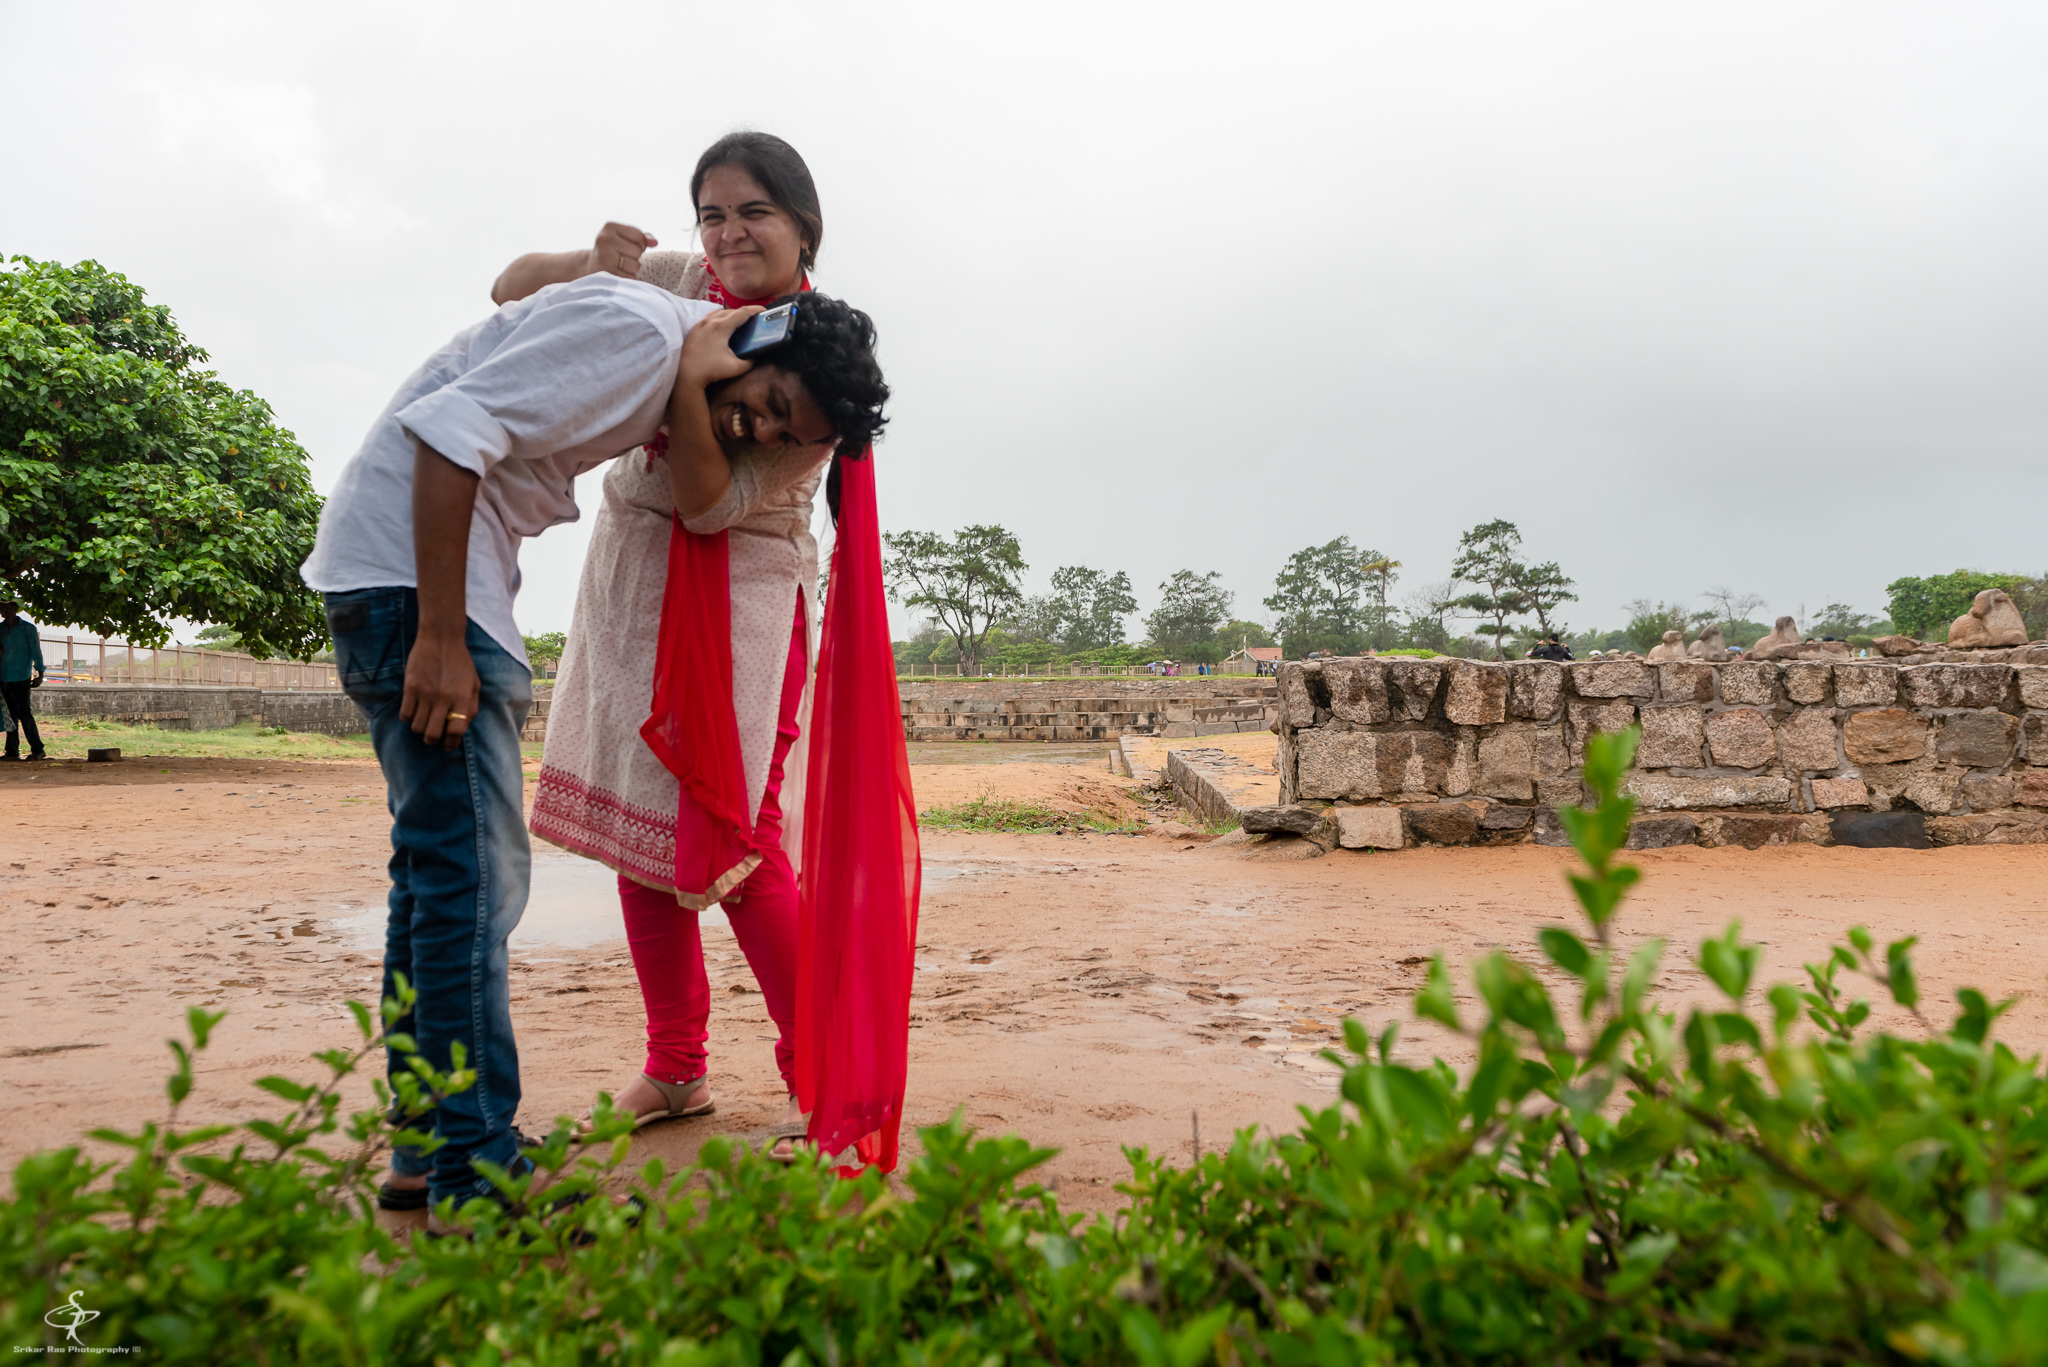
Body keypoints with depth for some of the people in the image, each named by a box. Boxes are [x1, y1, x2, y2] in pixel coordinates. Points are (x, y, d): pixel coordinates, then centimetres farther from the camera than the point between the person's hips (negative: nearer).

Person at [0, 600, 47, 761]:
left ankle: (37, 750, -1)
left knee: (24, 713, -7)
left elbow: (36, 651, -1)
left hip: (21, 678, -5)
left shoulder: (28, 628, 0)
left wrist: (40, 674, -6)